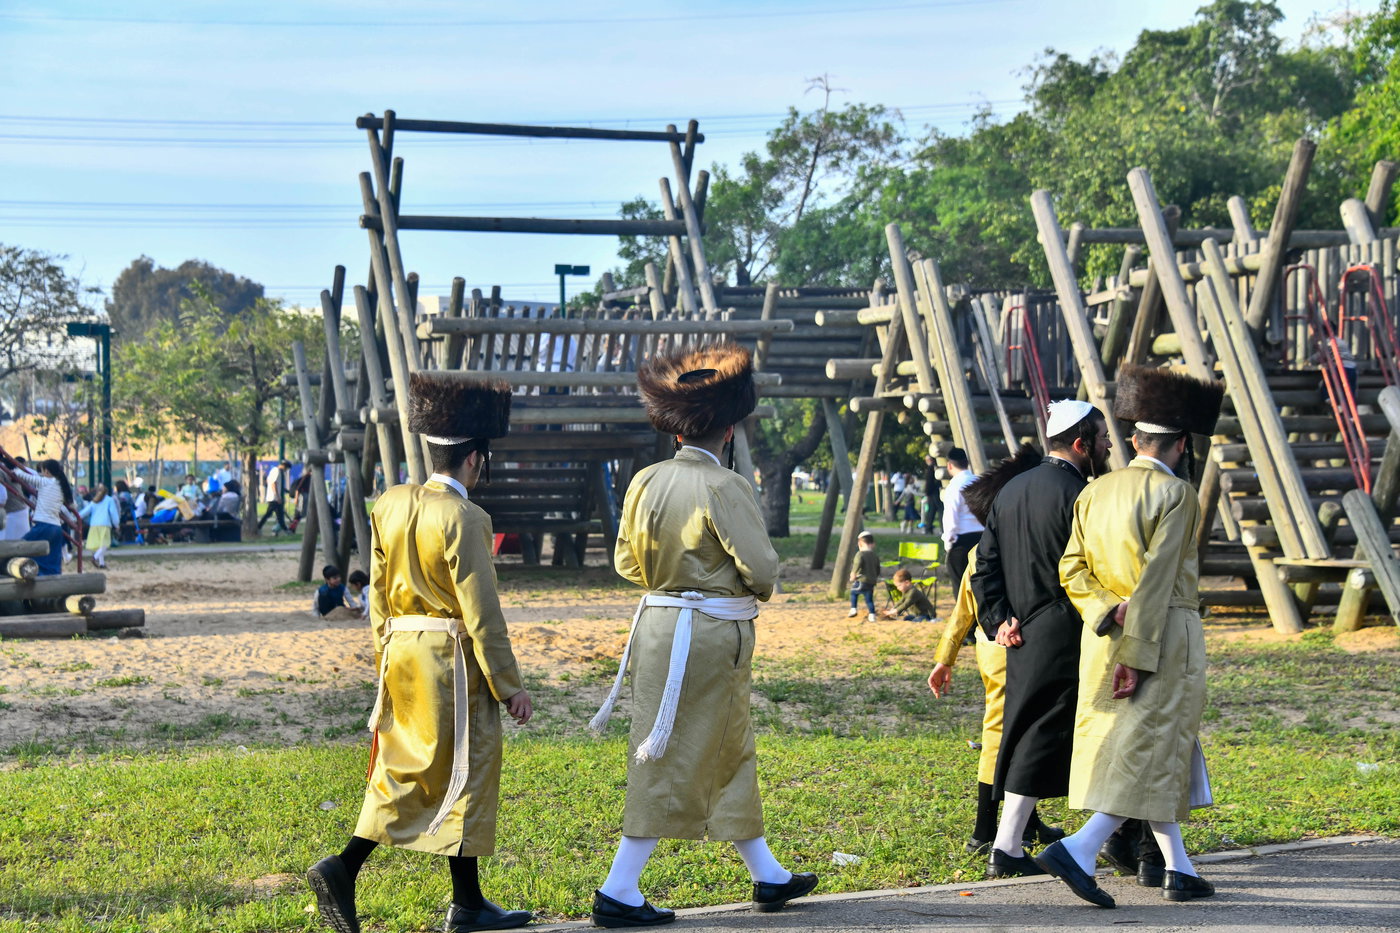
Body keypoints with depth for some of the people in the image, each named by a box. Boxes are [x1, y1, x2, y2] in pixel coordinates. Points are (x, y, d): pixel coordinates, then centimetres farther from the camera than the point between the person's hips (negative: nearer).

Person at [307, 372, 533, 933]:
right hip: (451, 658, -7)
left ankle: (343, 869, 3)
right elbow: (481, 613, -16)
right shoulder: (463, 518, -17)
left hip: (401, 654, 7)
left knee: (402, 769, 15)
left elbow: (378, 593, 12)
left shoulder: (390, 506, 5)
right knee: (463, 770, 4)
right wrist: (510, 687, -9)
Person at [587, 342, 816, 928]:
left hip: (659, 620, 8)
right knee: (677, 762, -2)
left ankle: (768, 877, 30)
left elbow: (627, 561, 8)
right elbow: (761, 568, -17)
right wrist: (755, 592, 5)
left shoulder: (647, 481, 2)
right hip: (712, 635, -8)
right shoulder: (723, 486, -18)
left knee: (731, 754, 18)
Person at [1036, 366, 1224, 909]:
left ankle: (1179, 871, 19)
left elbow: (1072, 570, 2)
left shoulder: (1096, 492, 8)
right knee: (1153, 753, -4)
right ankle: (1079, 850, -18)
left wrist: (1109, 613, -9)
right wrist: (1136, 656, -20)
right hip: (1165, 640, -7)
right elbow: (1157, 579, -19)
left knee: (1134, 750, 14)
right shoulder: (1176, 494, -12)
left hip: (1103, 635, 7)